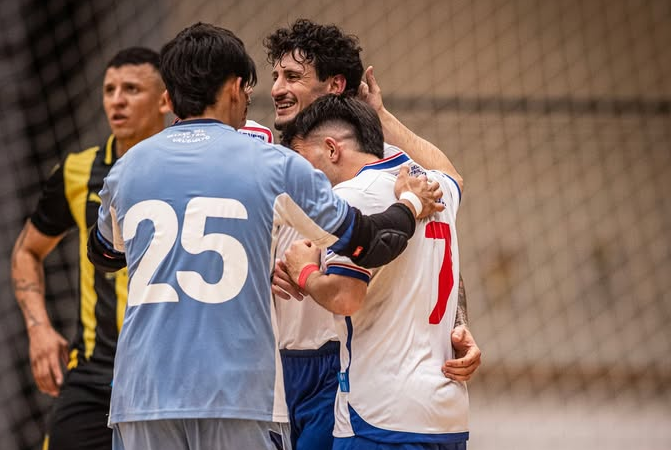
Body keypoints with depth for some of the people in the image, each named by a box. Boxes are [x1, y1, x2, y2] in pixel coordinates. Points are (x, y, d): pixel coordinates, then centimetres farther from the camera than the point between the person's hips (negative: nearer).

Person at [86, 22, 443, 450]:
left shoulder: (127, 169, 9)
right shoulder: (274, 166, 0)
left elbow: (104, 253, 30)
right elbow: (369, 245, 10)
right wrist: (411, 204, 31)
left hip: (144, 395, 3)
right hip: (240, 394, -3)